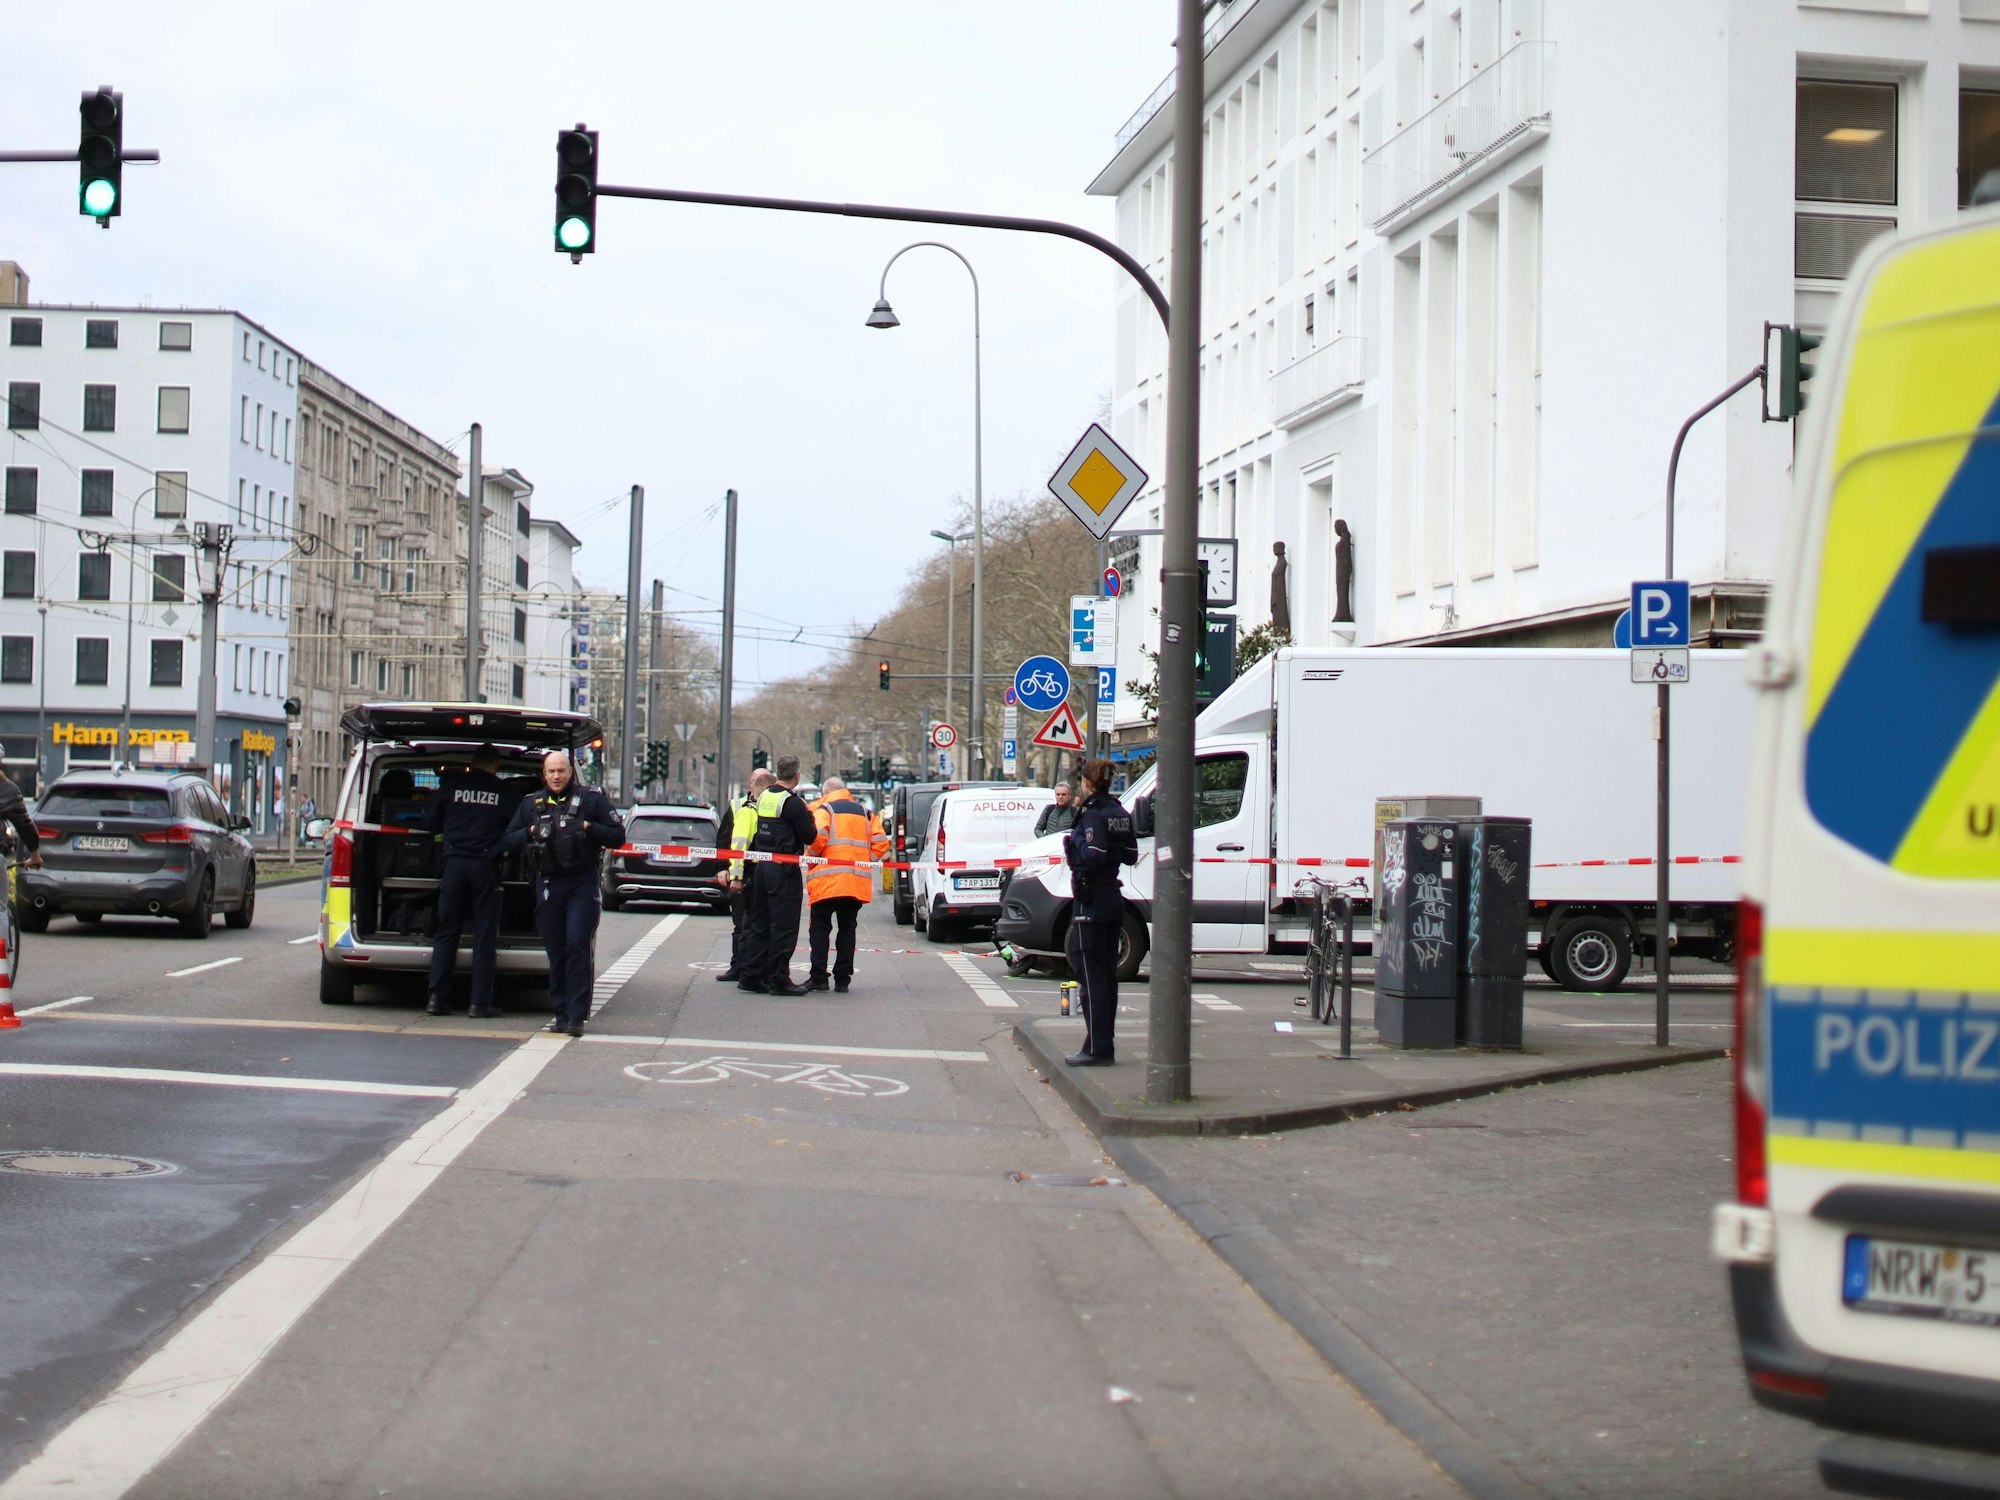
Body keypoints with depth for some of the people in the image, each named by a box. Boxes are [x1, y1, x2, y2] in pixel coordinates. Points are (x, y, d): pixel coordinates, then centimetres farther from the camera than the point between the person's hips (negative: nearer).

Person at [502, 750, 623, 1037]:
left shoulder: (592, 799, 5)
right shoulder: (531, 803, 13)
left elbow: (617, 836, 4)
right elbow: (507, 842, 13)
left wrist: (588, 827, -10)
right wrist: (531, 832, -5)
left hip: (583, 885, -3)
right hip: (548, 885, 3)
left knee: (578, 947, -12)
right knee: (555, 953, 4)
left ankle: (576, 1016, -12)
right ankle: (561, 1013, 10)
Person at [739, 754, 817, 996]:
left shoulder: (764, 797, 10)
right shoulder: (792, 802, -14)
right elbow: (809, 836, -12)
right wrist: (809, 819, 5)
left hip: (761, 866, 8)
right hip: (784, 869, -8)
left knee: (760, 924, 13)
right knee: (784, 926, -3)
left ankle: (751, 976, 15)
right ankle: (779, 979, -2)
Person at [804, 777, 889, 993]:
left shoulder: (823, 809, 1)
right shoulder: (864, 812, 16)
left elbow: (817, 838, -15)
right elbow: (881, 842, 8)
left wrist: (810, 857, 2)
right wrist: (866, 861, 15)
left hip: (827, 880, -4)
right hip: (857, 883, 4)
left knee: (820, 927, 3)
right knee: (847, 929, 9)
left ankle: (818, 977, -2)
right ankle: (843, 979, 6)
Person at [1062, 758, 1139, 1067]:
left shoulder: (1092, 814, -15)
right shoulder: (1120, 814, 10)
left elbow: (1093, 857, -25)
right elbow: (1131, 856, 13)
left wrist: (1072, 842, -10)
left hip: (1092, 900, -9)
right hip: (1114, 899, 9)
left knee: (1091, 974, -7)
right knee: (1107, 973, 13)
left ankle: (1097, 1049, -8)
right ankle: (1105, 1046, 17)